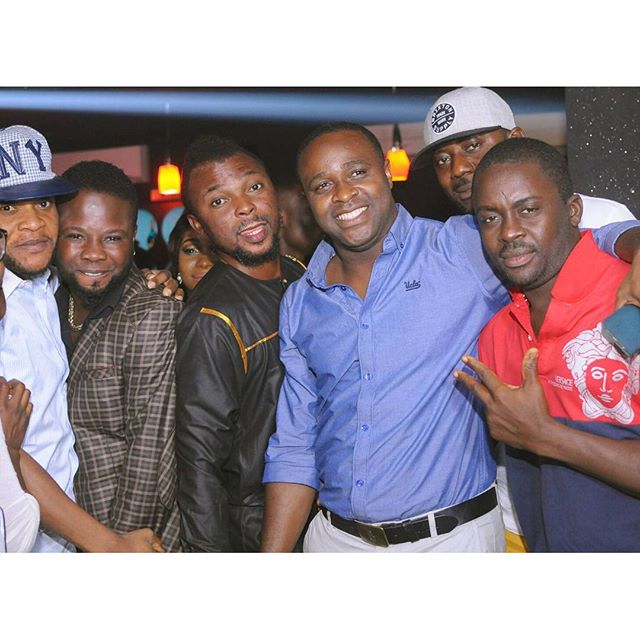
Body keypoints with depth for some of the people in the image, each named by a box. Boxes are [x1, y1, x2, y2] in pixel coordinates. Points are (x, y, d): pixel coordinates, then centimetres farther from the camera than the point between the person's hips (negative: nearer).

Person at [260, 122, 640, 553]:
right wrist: (272, 557, 0)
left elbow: (597, 242, -12)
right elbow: (294, 448, 5)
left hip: (452, 535, -3)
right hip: (335, 537, 3)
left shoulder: (466, 250, -9)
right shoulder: (299, 305, 3)